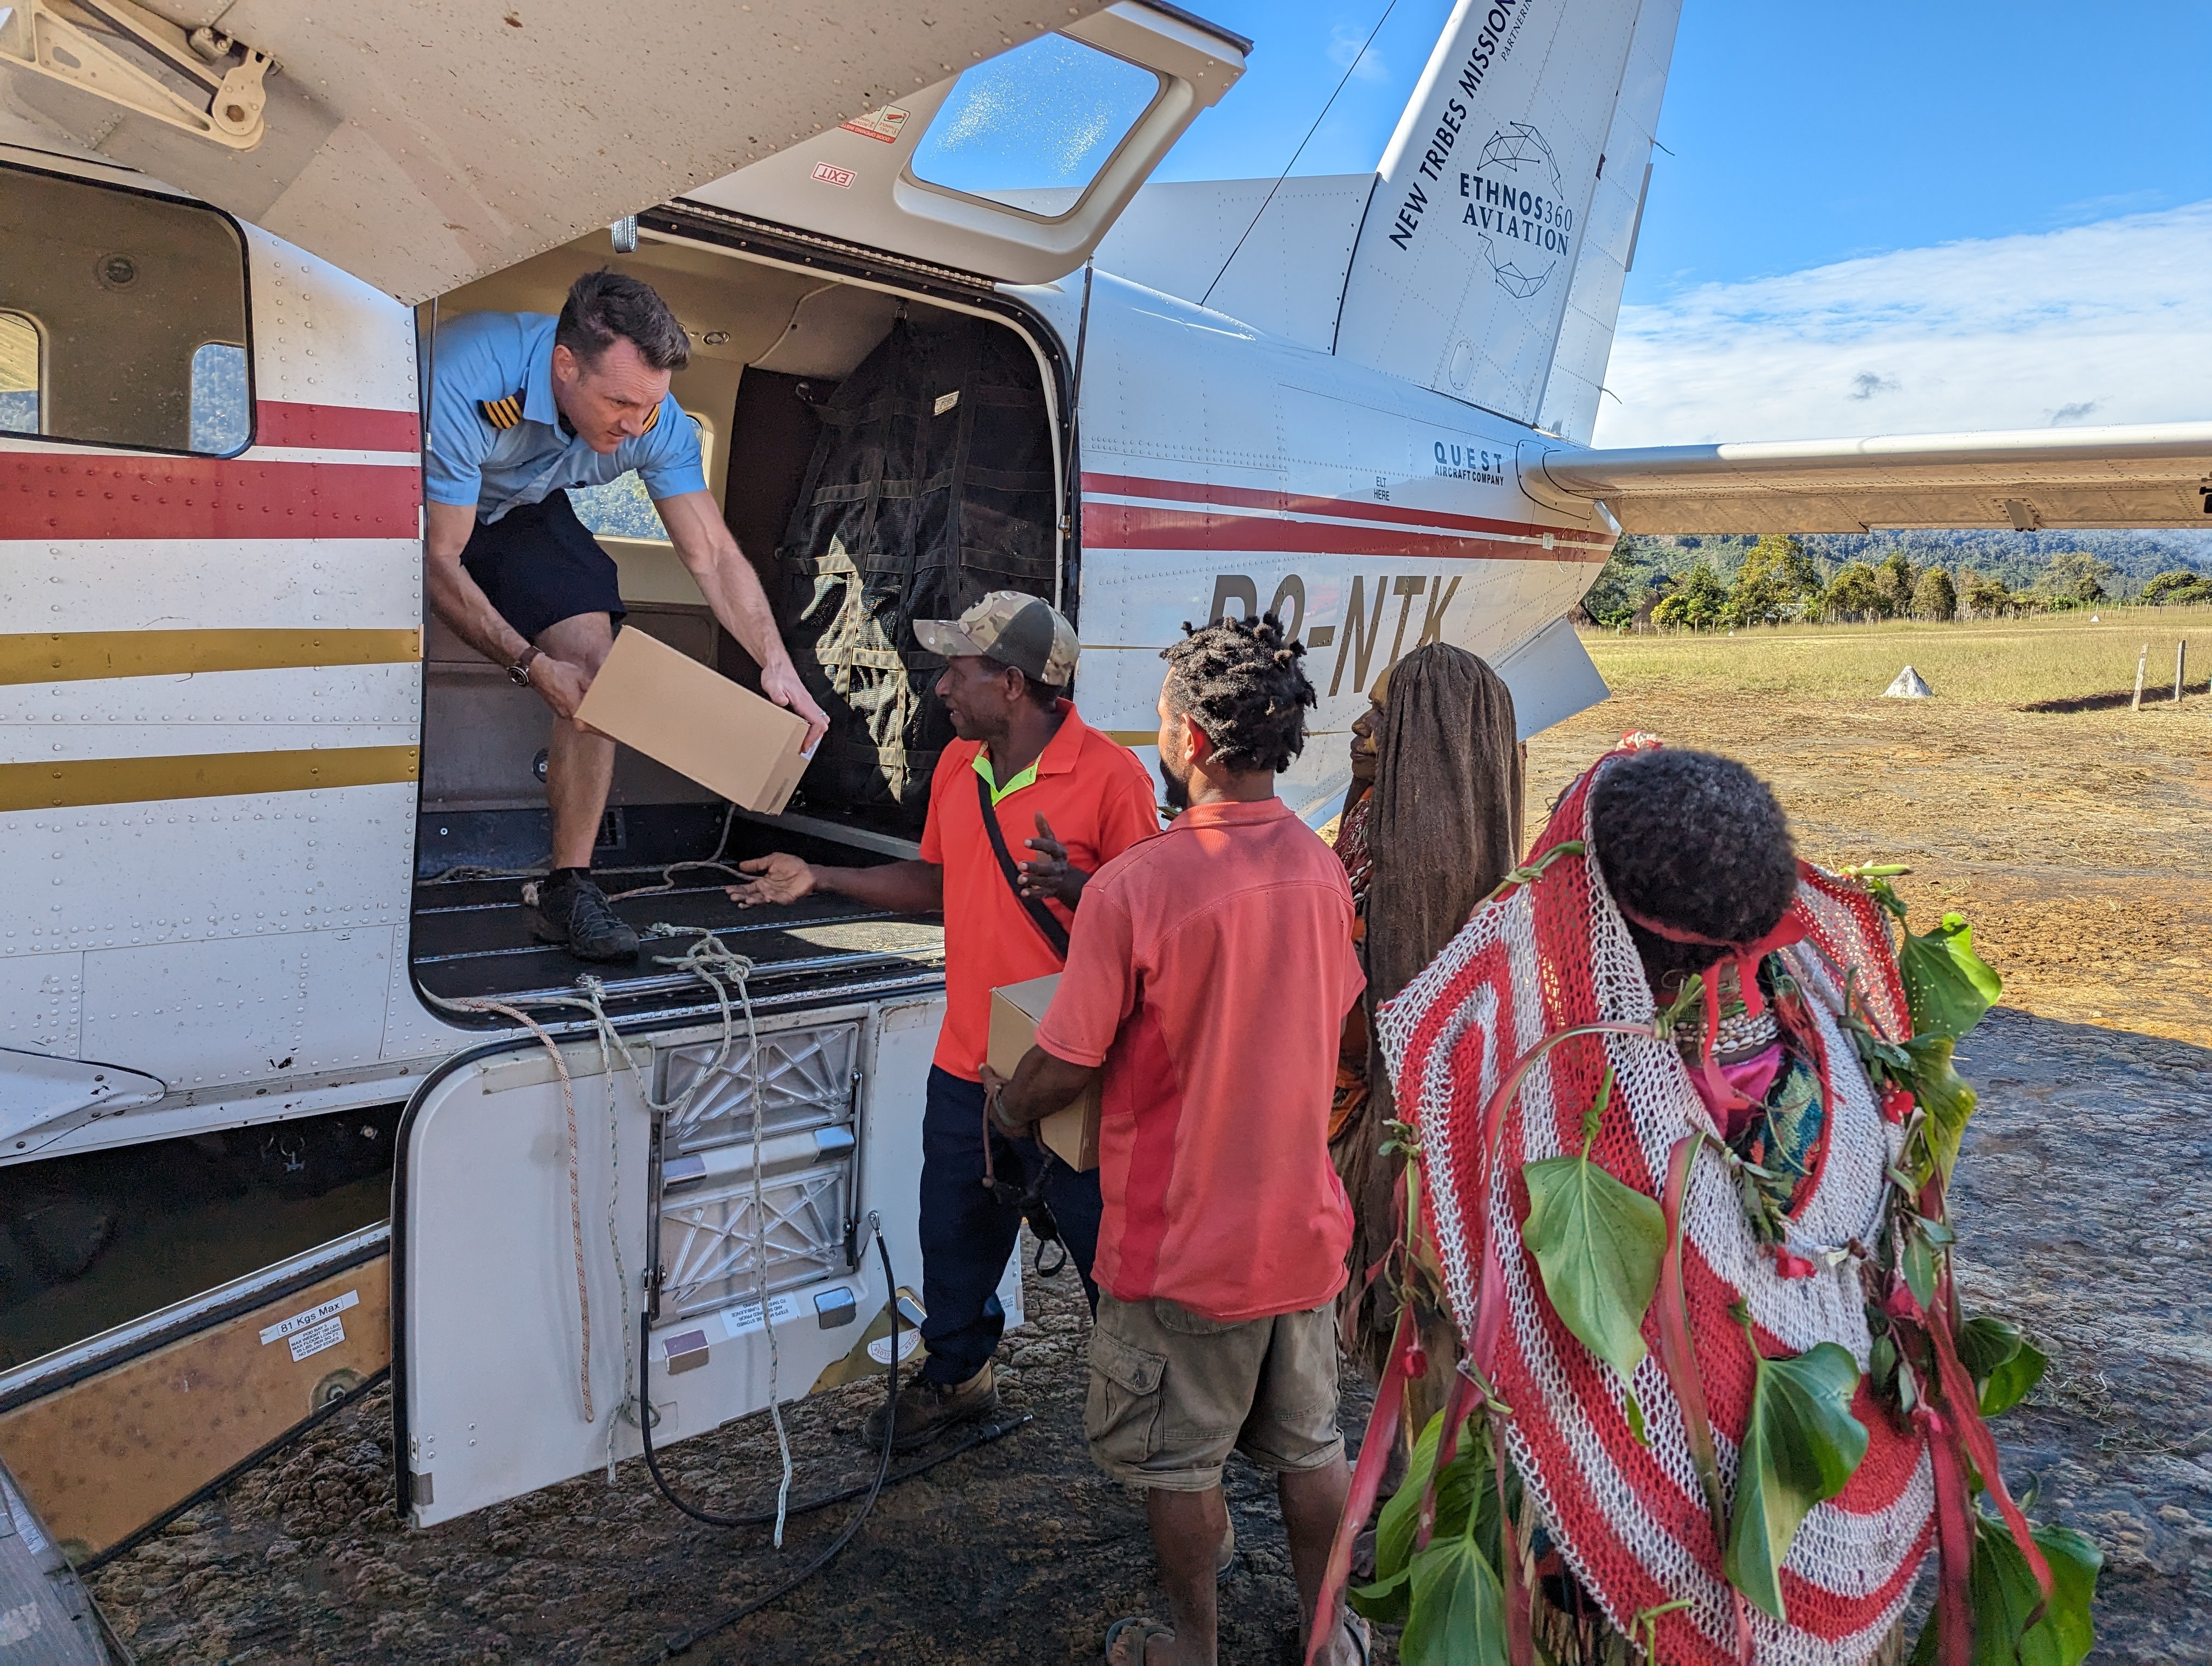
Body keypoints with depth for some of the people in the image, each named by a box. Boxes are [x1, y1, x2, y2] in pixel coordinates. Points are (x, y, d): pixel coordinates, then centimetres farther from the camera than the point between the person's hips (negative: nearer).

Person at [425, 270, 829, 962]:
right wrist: (531, 665, -37)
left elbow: (713, 555, -20)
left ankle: (568, 889, -8)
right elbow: (440, 562, -31)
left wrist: (776, 664, -33)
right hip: (421, 505, -3)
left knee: (590, 652, -14)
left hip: (519, 509, 3)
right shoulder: (466, 385, -40)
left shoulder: (654, 418, -27)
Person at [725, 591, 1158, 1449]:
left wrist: (1073, 885, -34)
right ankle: (955, 1372, 43)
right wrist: (818, 878, 16)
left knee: (1106, 1245, 5)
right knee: (956, 1233, 20)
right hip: (966, 1063, 7)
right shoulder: (957, 765, 7)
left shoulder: (1110, 774, -16)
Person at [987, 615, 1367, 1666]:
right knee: (1309, 1444, 22)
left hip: (1182, 1241, -5)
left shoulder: (1134, 887, -23)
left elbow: (1065, 1069, -17)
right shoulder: (1322, 869, -5)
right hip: (1303, 1225, 5)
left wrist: (1003, 1103, 5)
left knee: (1179, 1462, 15)